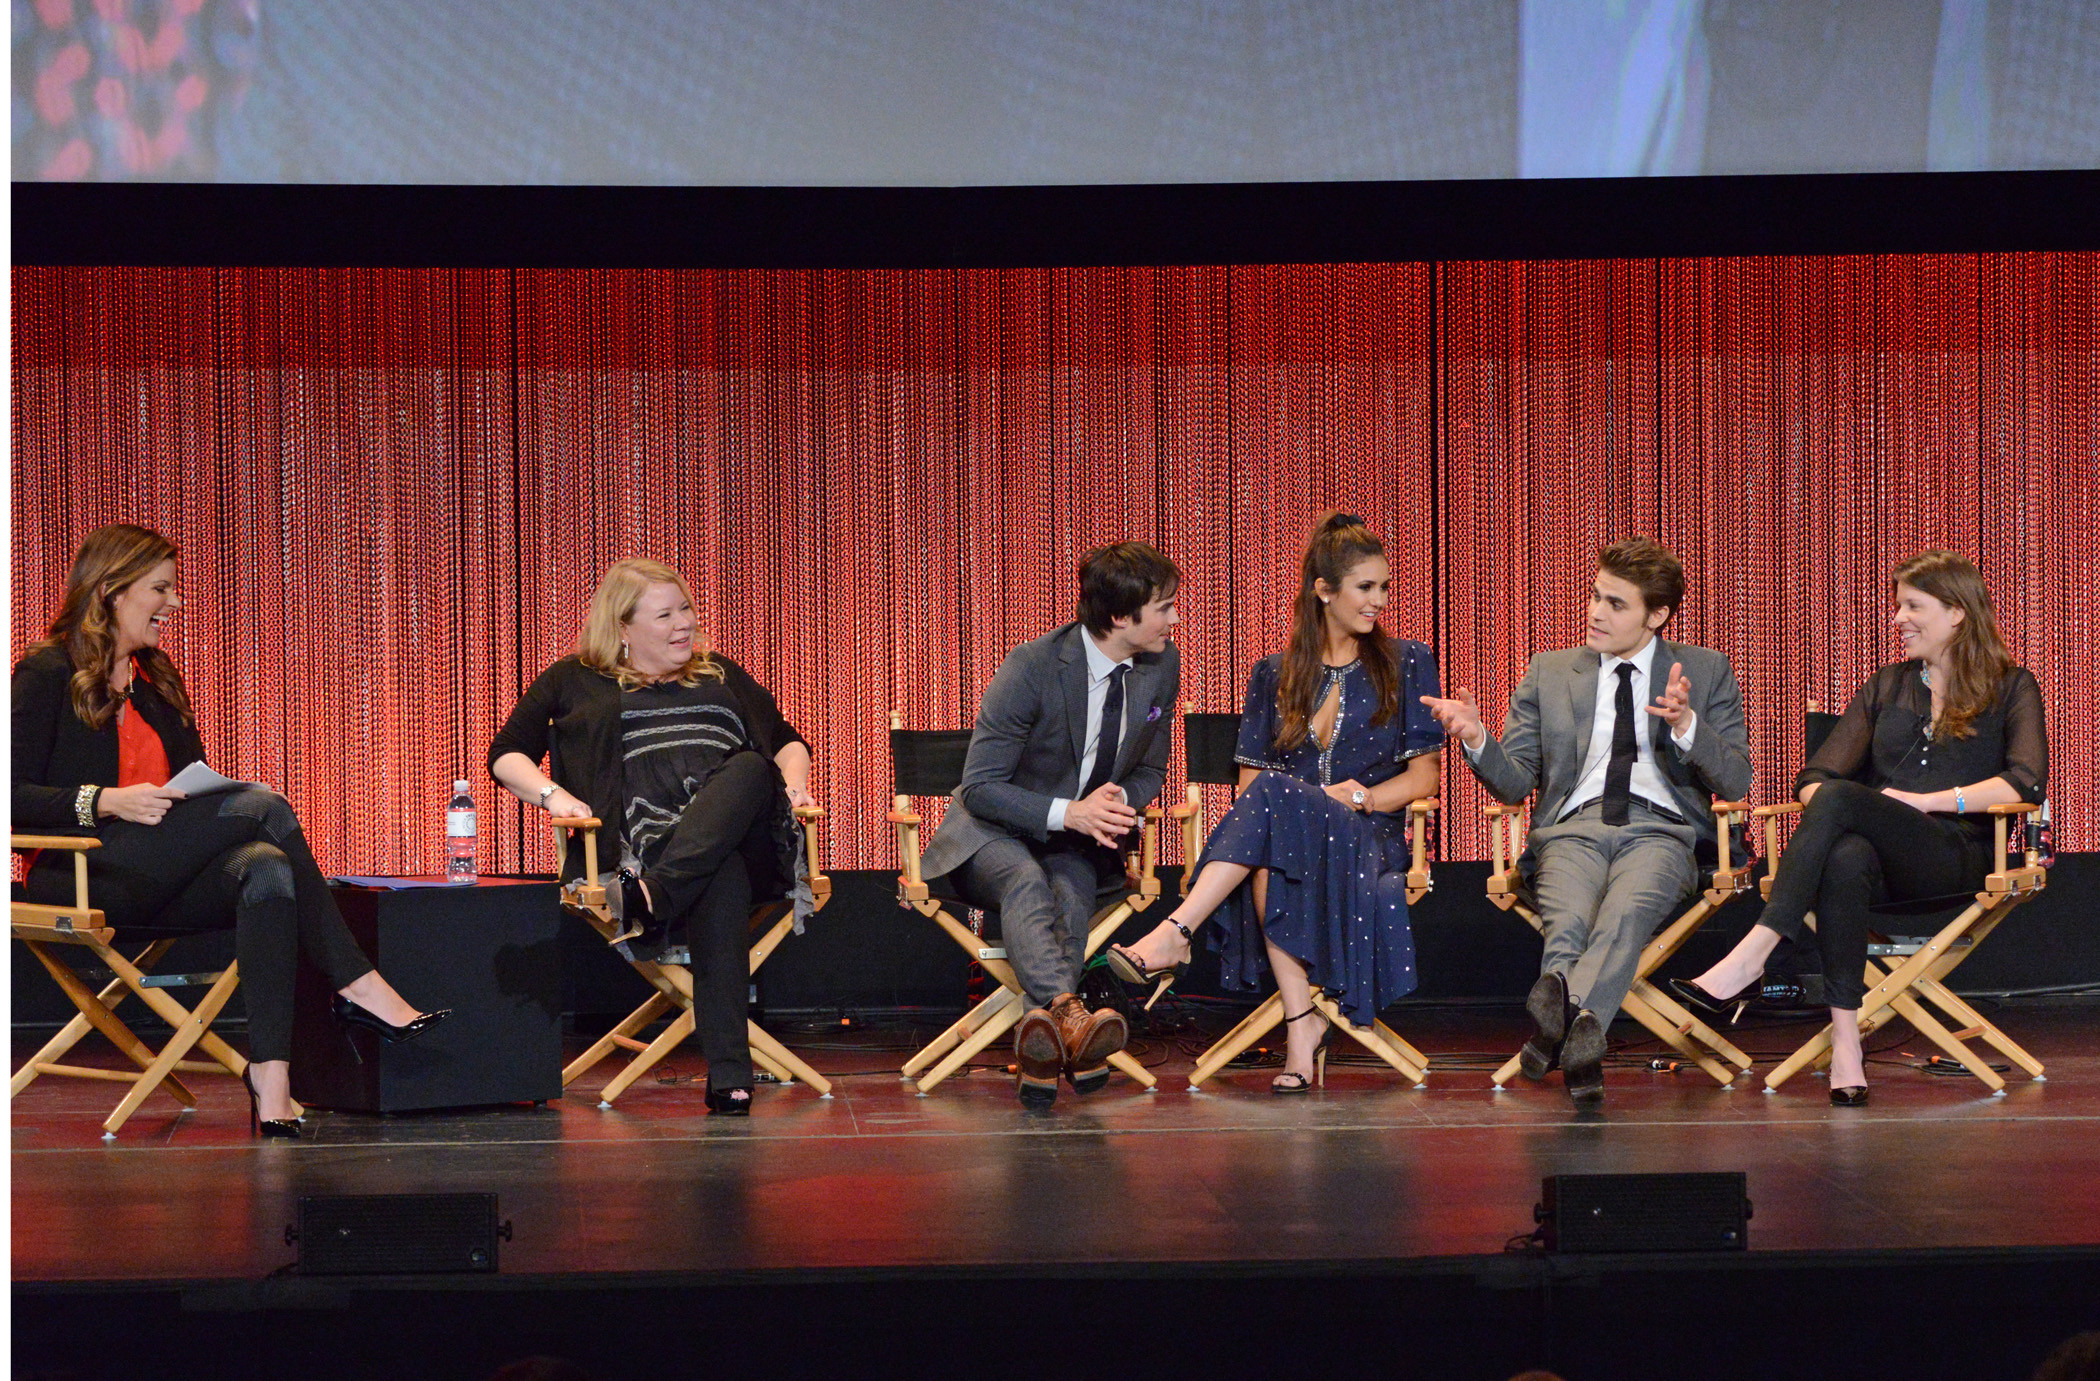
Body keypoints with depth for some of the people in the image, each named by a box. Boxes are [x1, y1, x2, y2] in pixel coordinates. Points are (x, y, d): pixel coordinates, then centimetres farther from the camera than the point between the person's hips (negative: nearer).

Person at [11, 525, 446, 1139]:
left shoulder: (157, 682, 23)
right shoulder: (46, 674, 1)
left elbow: (195, 782, 22)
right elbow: (13, 795, -7)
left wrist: (215, 797, -1)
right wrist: (106, 801, -20)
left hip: (161, 887, 6)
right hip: (81, 878, -6)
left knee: (266, 865, -30)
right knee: (262, 806, -24)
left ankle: (270, 1073, -44)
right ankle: (357, 985, -24)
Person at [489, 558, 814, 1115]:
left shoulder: (722, 676, 33)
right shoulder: (575, 682, 23)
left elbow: (786, 739, 36)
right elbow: (507, 754, 18)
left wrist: (793, 779, 10)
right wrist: (551, 793, -5)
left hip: (741, 834, 3)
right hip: (644, 836, -3)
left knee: (751, 768, -38)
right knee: (721, 882, -43)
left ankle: (647, 898, -56)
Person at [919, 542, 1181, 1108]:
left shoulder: (1162, 666, -1)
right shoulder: (1032, 668, -19)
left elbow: (1149, 770, 12)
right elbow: (980, 787, -15)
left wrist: (1120, 799, -13)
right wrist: (1066, 813, -29)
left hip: (1080, 837, 4)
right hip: (994, 833, -4)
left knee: (1071, 889, -33)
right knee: (1026, 880, -39)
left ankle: (1043, 1048, -50)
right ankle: (1069, 1015, -65)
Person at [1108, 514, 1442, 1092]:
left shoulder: (1407, 664, 12)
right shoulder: (1274, 675, 17)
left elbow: (1424, 777, 10)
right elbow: (1249, 777, 12)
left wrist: (1363, 797, -10)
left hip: (1370, 841, -2)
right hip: (1282, 834, 2)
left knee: (1274, 796, -35)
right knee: (1267, 859, -39)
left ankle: (1174, 935, -45)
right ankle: (1303, 1023, -42)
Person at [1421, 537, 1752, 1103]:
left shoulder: (1706, 671, 17)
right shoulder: (1549, 673, 22)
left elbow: (1736, 783, 9)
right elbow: (1515, 784, 17)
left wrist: (1686, 726, -9)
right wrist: (1477, 738, -4)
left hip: (1660, 828, -2)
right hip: (1573, 827, 2)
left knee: (1627, 910, -38)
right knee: (1569, 919, -35)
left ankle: (1560, 1012, -57)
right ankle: (1579, 1037, -54)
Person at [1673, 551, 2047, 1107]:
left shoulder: (2010, 688, 14)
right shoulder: (1885, 687, 27)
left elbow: (2028, 782, -4)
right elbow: (1813, 777, 17)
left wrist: (1930, 800, -10)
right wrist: (1822, 804, -7)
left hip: (1956, 855, -3)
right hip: (1881, 857, 3)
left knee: (1839, 798, -33)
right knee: (1846, 859, -38)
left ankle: (1752, 954, -41)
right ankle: (1845, 1041, -45)